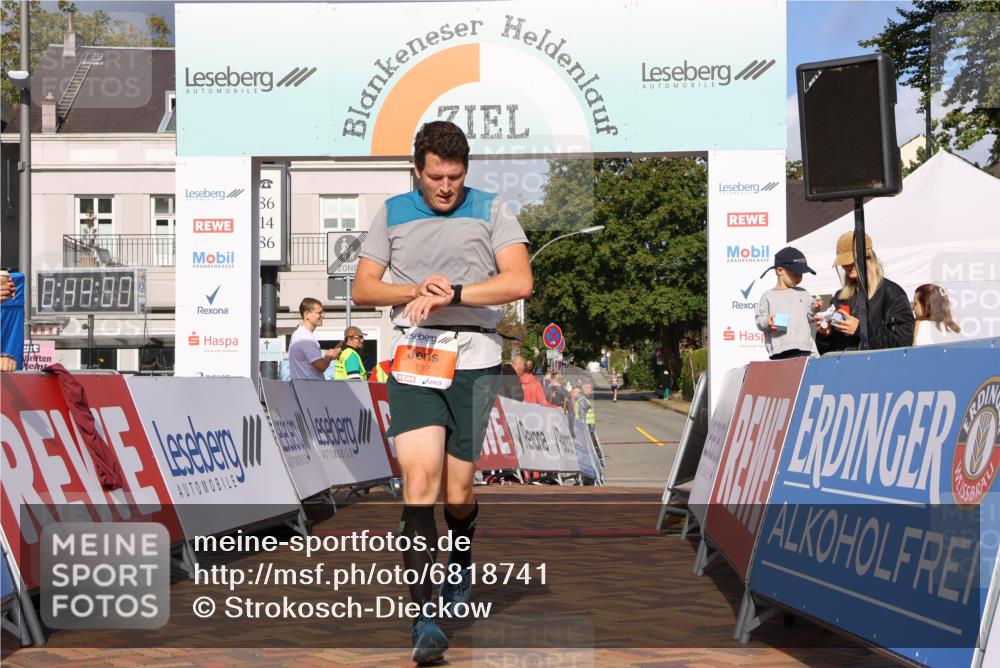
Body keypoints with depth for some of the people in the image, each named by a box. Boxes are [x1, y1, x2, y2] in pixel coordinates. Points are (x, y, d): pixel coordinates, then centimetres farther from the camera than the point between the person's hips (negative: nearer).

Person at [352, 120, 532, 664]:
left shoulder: (490, 211, 7)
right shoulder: (392, 214, 13)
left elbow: (519, 282, -6)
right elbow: (362, 289, 11)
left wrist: (450, 294, -14)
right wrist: (418, 290, -6)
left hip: (474, 359, 0)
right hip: (412, 356, 1)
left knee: (457, 489, 4)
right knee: (419, 477, -15)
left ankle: (462, 563, 39)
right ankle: (424, 615, -15)